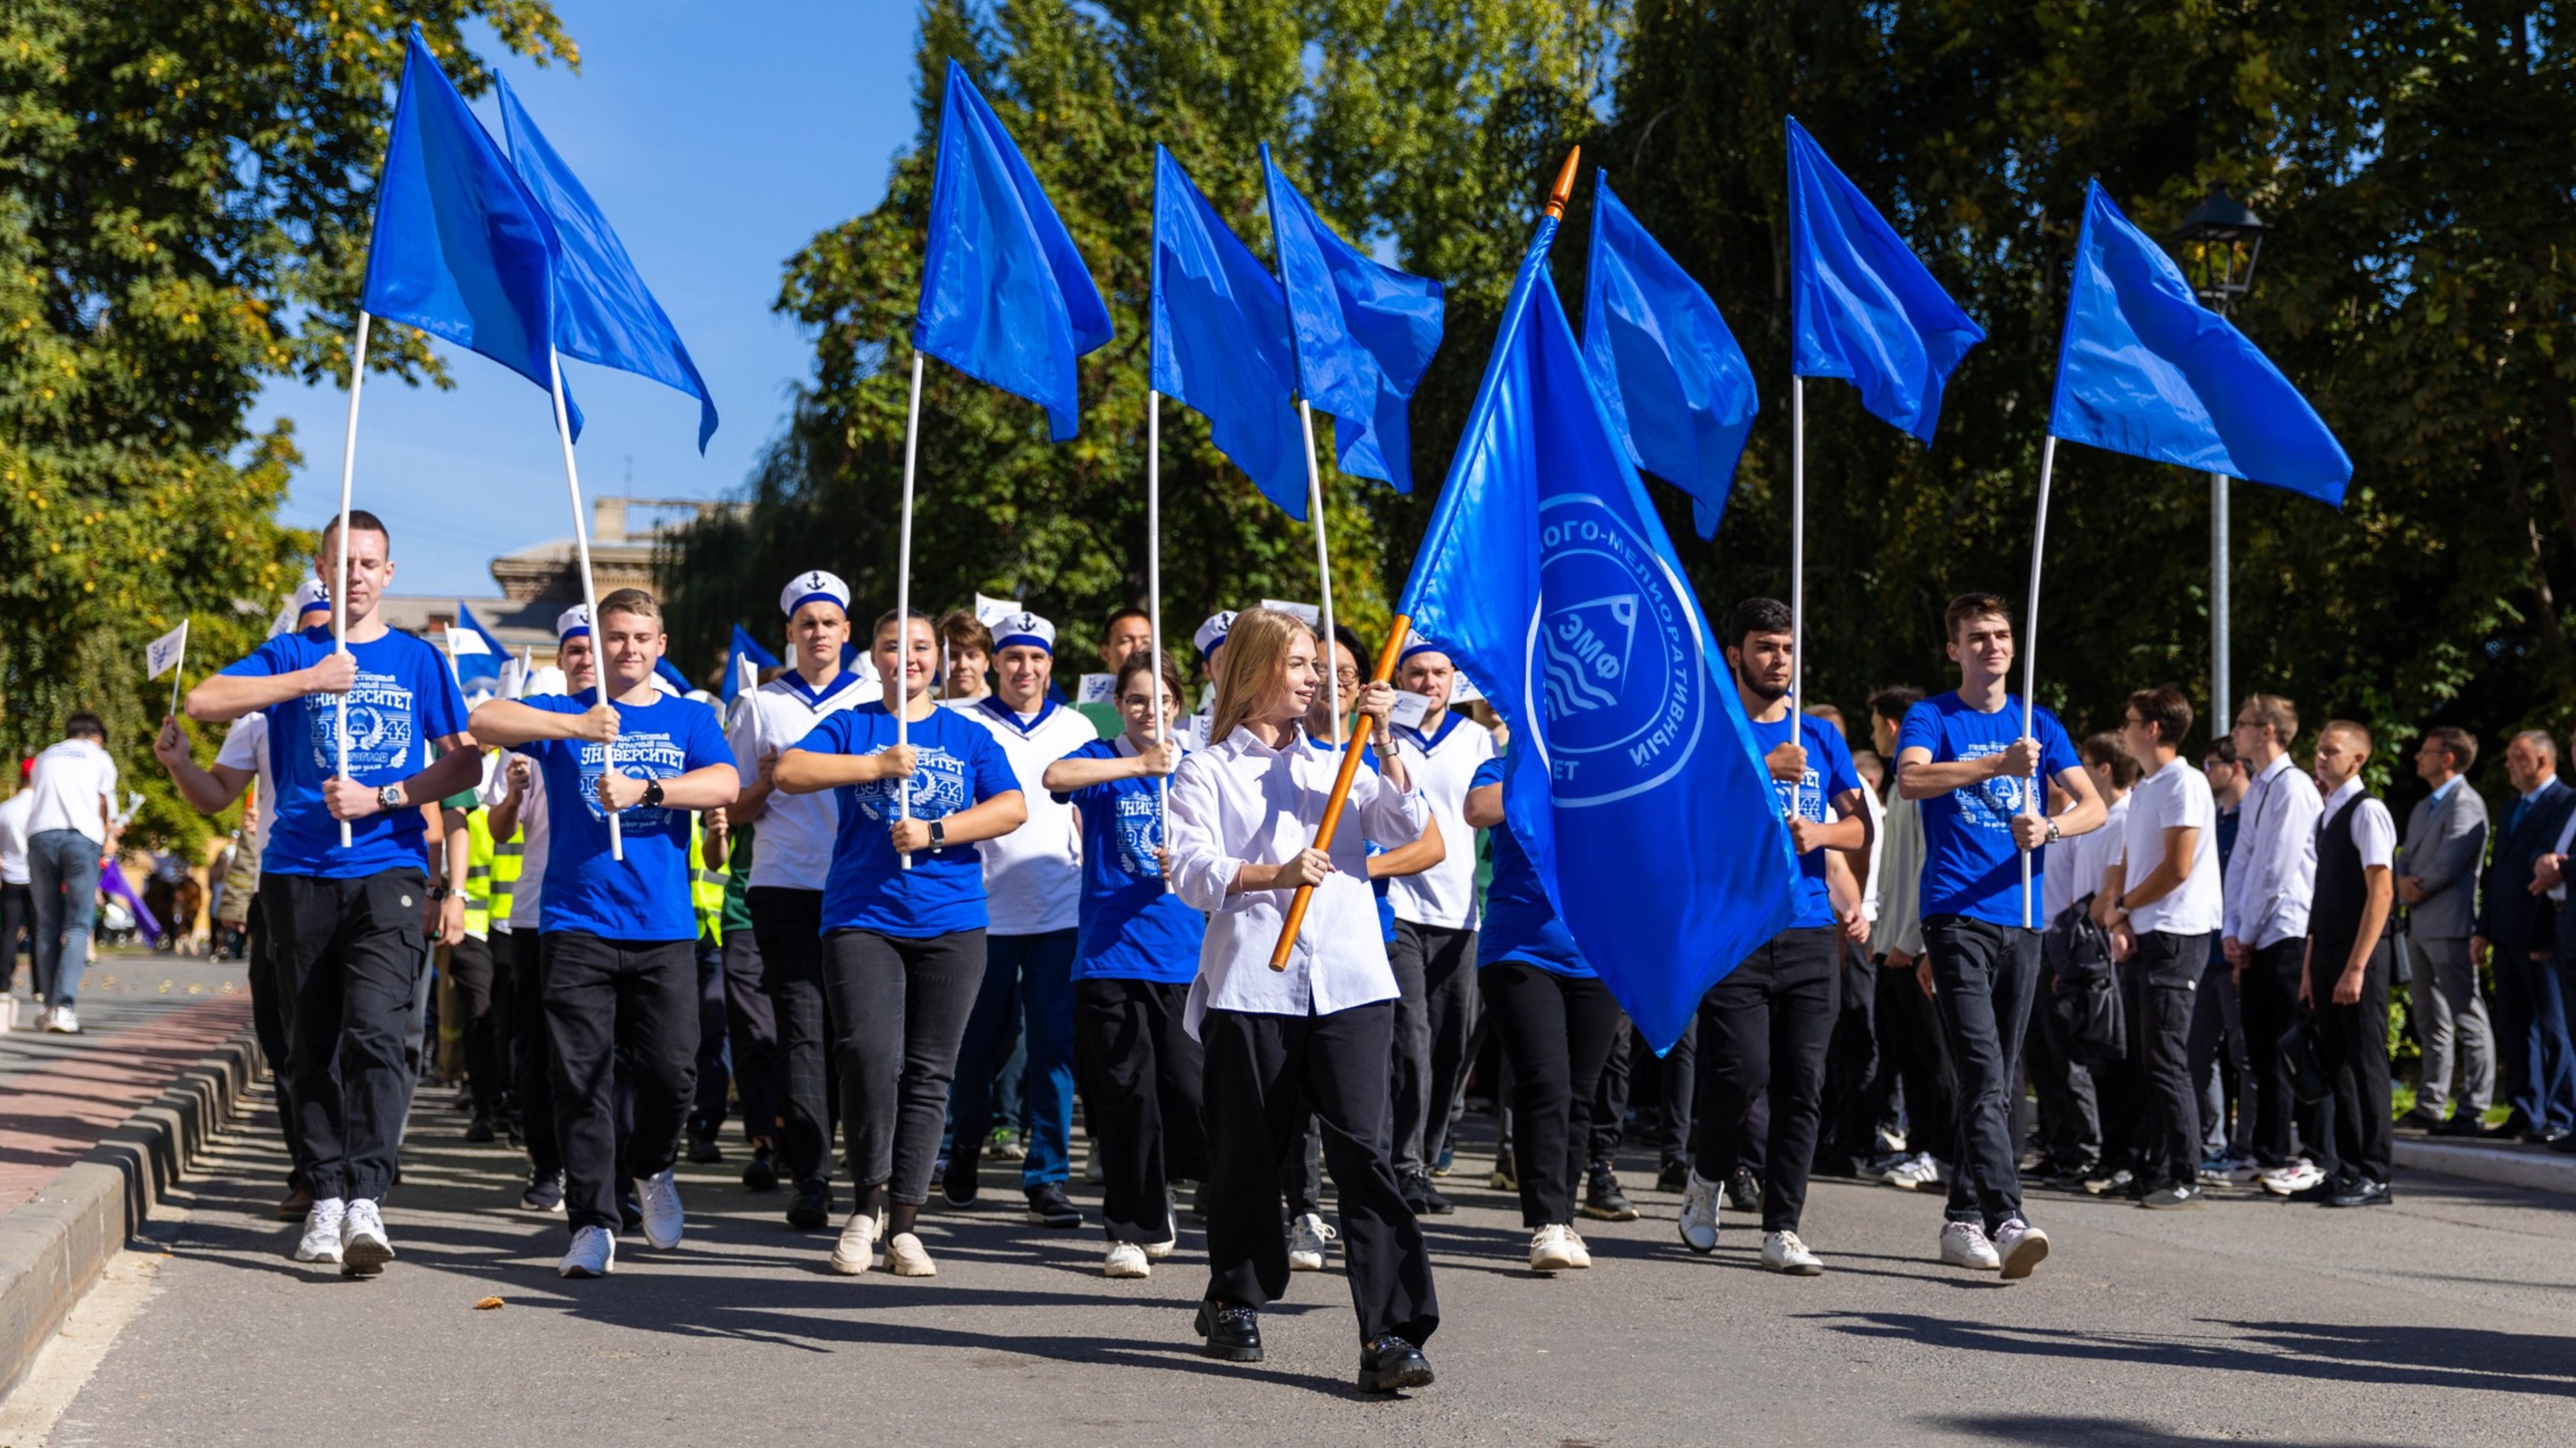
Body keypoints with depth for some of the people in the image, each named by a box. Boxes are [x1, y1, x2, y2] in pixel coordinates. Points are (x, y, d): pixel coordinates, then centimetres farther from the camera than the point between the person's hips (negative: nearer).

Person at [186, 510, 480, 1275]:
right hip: (299, 874, 2)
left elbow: (466, 761, 6)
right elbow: (203, 701, -4)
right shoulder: (293, 654, 10)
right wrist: (310, 680, -12)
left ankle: (365, 1203, -20)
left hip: (388, 872, -2)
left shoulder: (419, 660, 11)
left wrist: (379, 798, -7)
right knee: (312, 1046, 5)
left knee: (374, 1031, -17)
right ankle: (326, 1199, 14)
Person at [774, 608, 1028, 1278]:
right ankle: (869, 1201, 2)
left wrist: (934, 833, -11)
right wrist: (876, 763, -12)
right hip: (861, 919, -2)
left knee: (928, 1072, 1)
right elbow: (789, 771, -5)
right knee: (870, 1057, -17)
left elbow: (1013, 808, 1)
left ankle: (904, 1222, 8)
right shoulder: (849, 726, 11)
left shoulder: (968, 735, 13)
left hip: (951, 923, 2)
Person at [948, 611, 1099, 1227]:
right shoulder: (965, 728, 2)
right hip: (986, 910, -1)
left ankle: (1047, 1178, 0)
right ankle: (965, 1147, 34)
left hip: (1061, 914, 1)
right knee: (981, 1043, 8)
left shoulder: (1077, 729, 10)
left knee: (1054, 1046, -5)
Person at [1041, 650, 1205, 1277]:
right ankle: (1137, 1228, 9)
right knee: (1125, 1095, -1)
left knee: (1187, 1088, -4)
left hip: (1185, 958, 1)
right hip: (1110, 955, -1)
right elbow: (1055, 776, -19)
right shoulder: (1103, 759, 3)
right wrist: (1138, 764, -26)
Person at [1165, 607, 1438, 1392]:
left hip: (1349, 984, 1)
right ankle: (1233, 1304, 30)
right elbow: (1191, 870, -4)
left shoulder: (1337, 766, 18)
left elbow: (1407, 825, 4)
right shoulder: (1207, 772, 9)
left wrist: (1385, 741, -6)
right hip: (1251, 986, -1)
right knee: (1246, 1151, 7)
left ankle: (1391, 1335, -13)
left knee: (1364, 1150, -9)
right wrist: (1274, 876, -19)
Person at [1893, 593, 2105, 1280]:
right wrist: (1997, 766, -31)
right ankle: (2006, 1221, -22)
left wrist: (2051, 825, -15)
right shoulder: (1932, 718, 2)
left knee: (2000, 1082, 9)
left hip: (2020, 919, 5)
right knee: (1984, 1076, -15)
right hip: (1957, 915, -5)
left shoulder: (2037, 725, 15)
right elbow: (1911, 778, -19)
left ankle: (1963, 1220, 18)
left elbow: (2093, 805, 7)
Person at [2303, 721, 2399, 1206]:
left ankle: (2375, 1176, 0)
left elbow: (2381, 893, -16)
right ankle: (2348, 1170, 16)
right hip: (2328, 953, 8)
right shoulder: (2327, 817, 16)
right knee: (2336, 1064, 10)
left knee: (2365, 1062, -5)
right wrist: (2311, 967, 16)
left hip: (2361, 954, -8)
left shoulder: (2367, 812, -10)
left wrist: (2356, 967, -19)